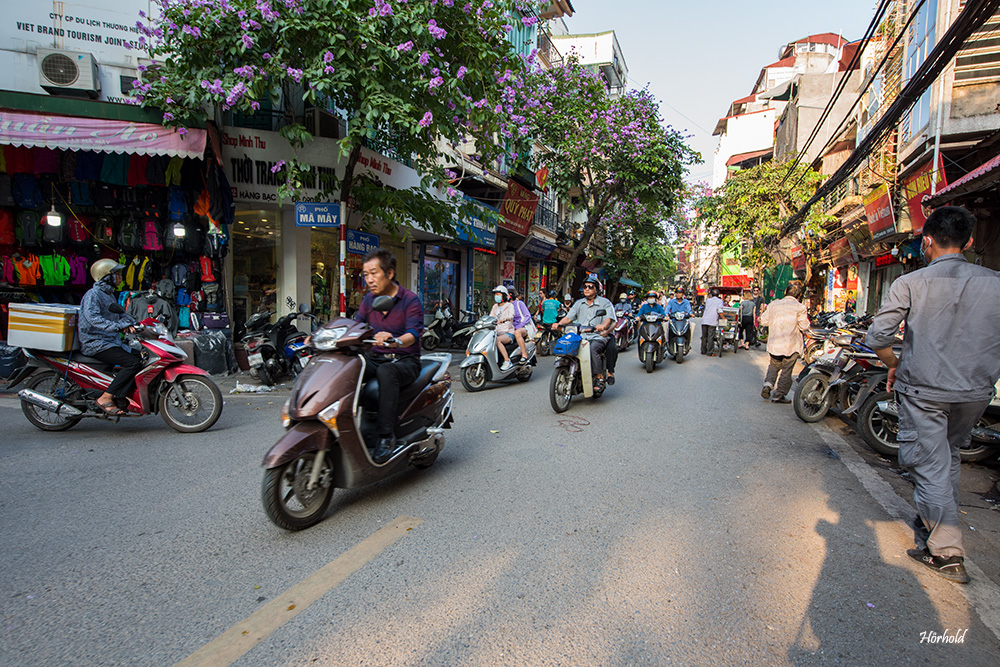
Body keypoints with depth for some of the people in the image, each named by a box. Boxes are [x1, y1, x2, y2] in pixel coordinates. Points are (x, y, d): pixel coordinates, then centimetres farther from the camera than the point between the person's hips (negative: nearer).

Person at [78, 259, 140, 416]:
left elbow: (119, 313, 25)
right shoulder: (93, 294, -11)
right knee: (133, 363, -25)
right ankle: (106, 398, -23)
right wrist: (117, 326, -38)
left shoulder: (109, 294, 20)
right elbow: (92, 317, -28)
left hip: (111, 342, 10)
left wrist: (131, 322, 2)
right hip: (95, 344, -10)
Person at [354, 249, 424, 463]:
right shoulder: (369, 299, 12)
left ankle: (386, 435, -35)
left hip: (404, 360, -5)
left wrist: (394, 341, -42)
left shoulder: (410, 300, -7)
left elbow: (413, 333, -20)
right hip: (374, 357, 5)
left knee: (386, 372, -39)